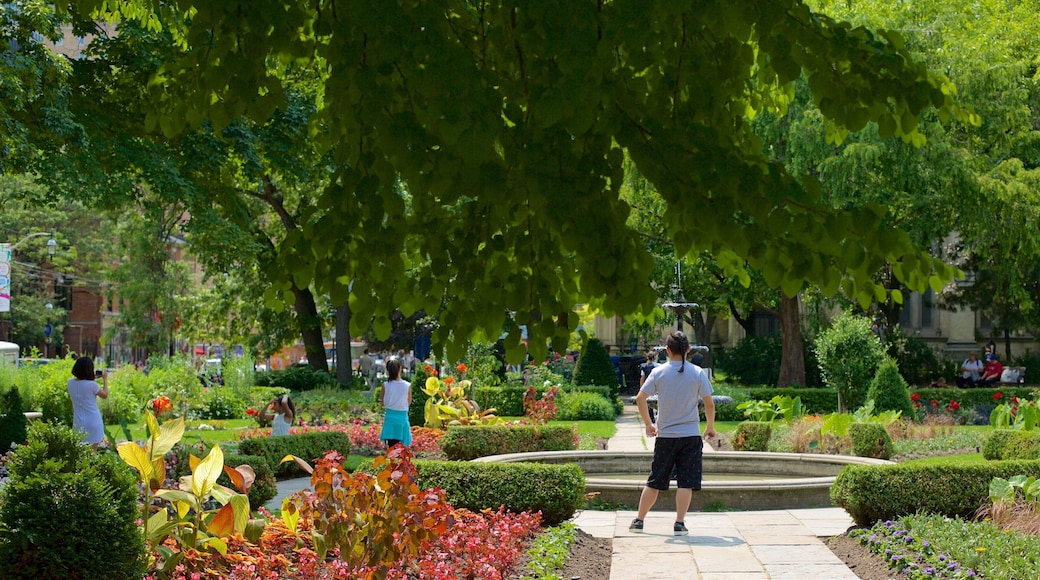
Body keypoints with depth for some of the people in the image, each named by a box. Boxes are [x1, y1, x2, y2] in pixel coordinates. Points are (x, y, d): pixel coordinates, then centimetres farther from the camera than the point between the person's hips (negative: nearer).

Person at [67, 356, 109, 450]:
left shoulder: (70, 383, -2)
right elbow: (105, 395, 0)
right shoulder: (92, 385, -17)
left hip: (78, 424, 5)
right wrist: (105, 379, 10)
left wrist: (93, 378, 22)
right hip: (93, 423, -5)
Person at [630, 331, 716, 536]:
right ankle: (679, 523, -4)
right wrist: (710, 427, 13)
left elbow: (640, 399, -3)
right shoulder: (697, 373, -3)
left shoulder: (658, 372, -1)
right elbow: (709, 404, -2)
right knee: (686, 482, 1)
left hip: (665, 436, 1)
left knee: (654, 482, 9)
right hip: (691, 435, -1)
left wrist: (648, 424, 10)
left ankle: (639, 520, 14)